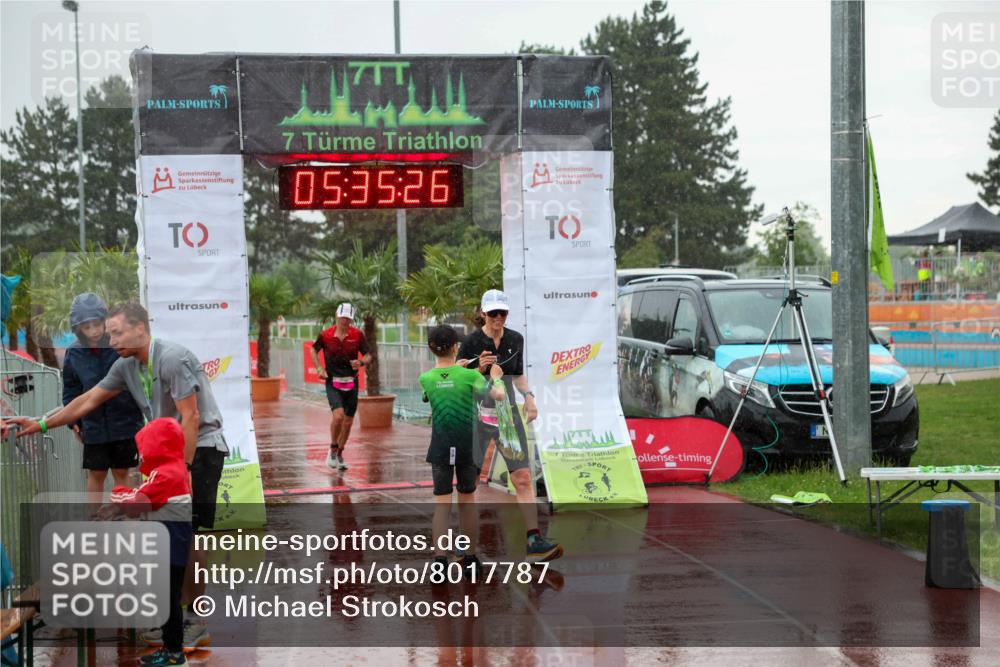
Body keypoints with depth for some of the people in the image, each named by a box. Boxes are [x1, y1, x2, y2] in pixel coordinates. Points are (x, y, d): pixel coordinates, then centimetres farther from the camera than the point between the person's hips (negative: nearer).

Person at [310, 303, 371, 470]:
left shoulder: (357, 335, -2)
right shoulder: (326, 334, -4)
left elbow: (368, 356, 4)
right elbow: (313, 350, 14)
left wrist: (361, 362, -19)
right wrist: (319, 369, 1)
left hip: (351, 382, 3)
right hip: (333, 382, -3)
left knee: (348, 420, 8)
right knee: (338, 415, -22)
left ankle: (340, 454, 27)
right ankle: (333, 449, 0)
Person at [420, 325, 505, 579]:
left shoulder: (426, 379, -4)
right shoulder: (470, 375, -10)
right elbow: (499, 395, 1)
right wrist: (496, 377, 20)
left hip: (440, 447, 1)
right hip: (468, 445, -1)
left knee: (441, 504, 4)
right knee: (467, 502, 12)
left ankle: (440, 560, -9)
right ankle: (470, 560, 20)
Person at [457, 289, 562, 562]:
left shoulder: (515, 340, 6)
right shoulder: (471, 343, -8)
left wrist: (528, 397, 4)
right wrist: (480, 369, -22)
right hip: (477, 417, -4)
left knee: (524, 479, -5)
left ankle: (534, 541, -7)